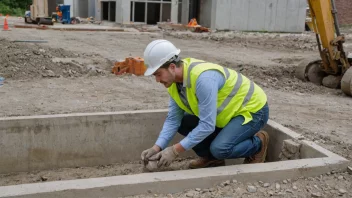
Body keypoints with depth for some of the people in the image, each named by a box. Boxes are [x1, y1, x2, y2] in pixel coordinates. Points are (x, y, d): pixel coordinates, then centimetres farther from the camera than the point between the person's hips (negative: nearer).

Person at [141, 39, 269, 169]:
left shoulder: (203, 78, -35)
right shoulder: (174, 80, -8)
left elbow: (207, 125, -34)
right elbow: (173, 119, -6)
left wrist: (175, 150, -29)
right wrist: (156, 147, -17)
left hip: (253, 109, -8)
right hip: (230, 110, 8)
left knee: (219, 148, -27)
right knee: (183, 122, -5)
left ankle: (258, 143, 1)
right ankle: (210, 157, 12)